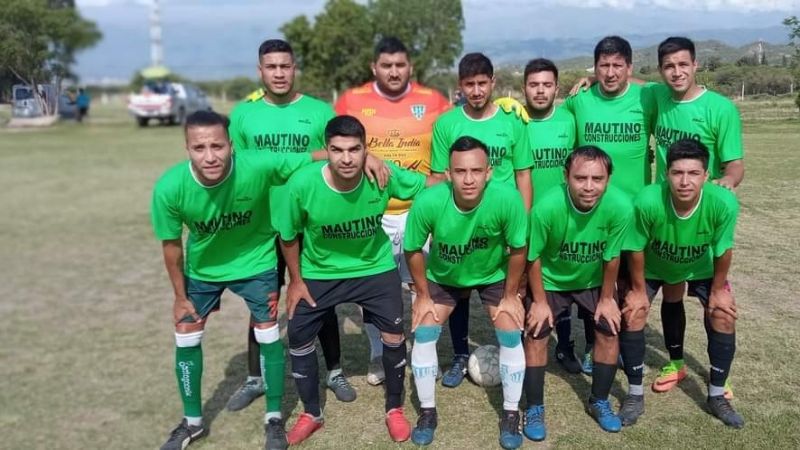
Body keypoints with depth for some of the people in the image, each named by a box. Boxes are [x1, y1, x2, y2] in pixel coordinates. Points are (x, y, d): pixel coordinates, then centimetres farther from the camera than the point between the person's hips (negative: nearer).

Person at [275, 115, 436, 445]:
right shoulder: (302, 185, -28)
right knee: (298, 337, 3)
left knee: (394, 336, -1)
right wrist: (296, 281, -3)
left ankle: (394, 410, 25)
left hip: (375, 267, 0)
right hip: (319, 272, 0)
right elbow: (289, 236, -10)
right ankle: (311, 414, 27)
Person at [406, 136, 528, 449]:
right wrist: (423, 296, -8)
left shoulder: (507, 199, -38)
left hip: (495, 275, 0)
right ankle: (428, 412, 14)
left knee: (510, 336, -8)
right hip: (443, 276, 1)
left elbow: (518, 250, -19)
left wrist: (510, 296, -10)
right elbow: (413, 251, -17)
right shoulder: (428, 202, -37)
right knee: (423, 334, -6)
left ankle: (511, 415, 13)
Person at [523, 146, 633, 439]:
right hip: (551, 280, -2)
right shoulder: (547, 207, -36)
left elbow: (611, 257, -15)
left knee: (609, 331, -2)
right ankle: (534, 408, 10)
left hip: (593, 280, 2)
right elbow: (534, 257, -19)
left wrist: (606, 298, -3)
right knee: (535, 334, -8)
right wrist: (539, 302, -11)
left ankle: (599, 401, 21)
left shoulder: (620, 206, -32)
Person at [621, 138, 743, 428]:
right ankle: (636, 396, 7)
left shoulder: (724, 203, -38)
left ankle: (717, 397, 15)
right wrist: (638, 290, -11)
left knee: (724, 316, -6)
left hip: (701, 266, 1)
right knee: (632, 313, -12)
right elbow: (636, 249, -22)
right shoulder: (648, 201, -41)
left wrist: (718, 290, -5)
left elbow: (723, 251, -17)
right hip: (652, 265, -1)